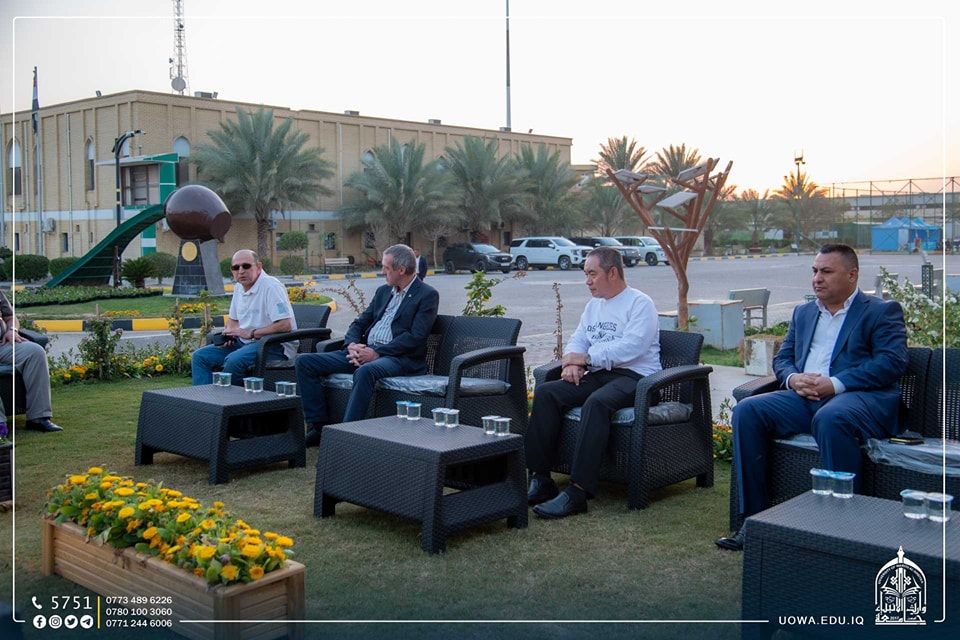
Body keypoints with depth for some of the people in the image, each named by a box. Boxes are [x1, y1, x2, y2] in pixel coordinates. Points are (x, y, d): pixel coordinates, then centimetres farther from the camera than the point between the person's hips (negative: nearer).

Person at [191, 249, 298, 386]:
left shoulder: (271, 286, -16)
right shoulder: (239, 288, 12)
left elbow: (285, 325, -25)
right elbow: (233, 319, 29)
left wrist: (251, 334, -18)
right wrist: (228, 333, 5)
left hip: (275, 345, -9)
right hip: (245, 343, 9)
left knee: (234, 360, -33)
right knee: (200, 356, 1)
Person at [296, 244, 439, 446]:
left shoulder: (427, 295, -2)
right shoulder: (383, 291, 21)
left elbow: (415, 337, -13)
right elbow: (359, 323, 18)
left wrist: (377, 353, -18)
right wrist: (352, 345, -5)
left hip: (401, 358, -8)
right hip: (365, 352, 8)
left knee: (365, 371, -42)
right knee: (304, 362, -5)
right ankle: (318, 425, -5)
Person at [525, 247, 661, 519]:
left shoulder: (640, 303, -2)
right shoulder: (593, 305, 24)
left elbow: (631, 347, -17)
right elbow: (577, 341, 19)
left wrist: (586, 358, -16)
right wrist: (571, 361, -5)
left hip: (633, 376, -7)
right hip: (596, 375, 8)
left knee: (596, 402, -38)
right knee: (545, 392, -15)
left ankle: (578, 492, -39)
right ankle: (540, 479, -18)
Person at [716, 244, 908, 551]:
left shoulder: (883, 311, 7)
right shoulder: (803, 313, 26)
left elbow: (892, 362, -7)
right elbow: (782, 358, 22)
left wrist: (836, 384, -17)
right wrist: (793, 378, -3)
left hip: (862, 397, -5)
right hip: (805, 397, 6)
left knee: (831, 418, -39)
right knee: (747, 411, -18)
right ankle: (754, 517, -15)